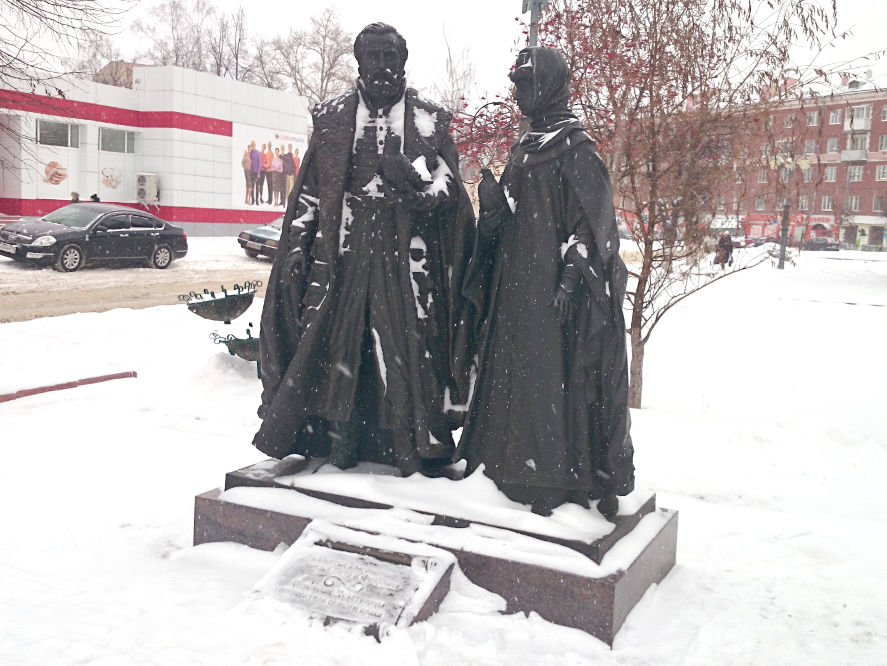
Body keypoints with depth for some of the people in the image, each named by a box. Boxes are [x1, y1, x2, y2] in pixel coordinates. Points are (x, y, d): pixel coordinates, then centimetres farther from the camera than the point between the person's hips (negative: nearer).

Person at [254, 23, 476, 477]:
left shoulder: (430, 120, 9)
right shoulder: (332, 117, 14)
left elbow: (449, 183, 4)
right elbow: (309, 187, 14)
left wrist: (420, 189, -19)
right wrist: (297, 245, 5)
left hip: (406, 252, -1)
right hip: (343, 250, 2)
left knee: (409, 345, -3)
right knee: (336, 342, -1)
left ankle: (420, 446, 6)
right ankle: (339, 441, 10)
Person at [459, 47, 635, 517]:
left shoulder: (575, 146, -8)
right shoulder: (524, 147, 17)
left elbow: (594, 218, -14)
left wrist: (571, 278, -20)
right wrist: (492, 200, -3)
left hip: (554, 286, -8)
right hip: (519, 283, 8)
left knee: (554, 373, -6)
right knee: (517, 369, 11)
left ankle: (557, 476, 3)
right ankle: (518, 464, 21)